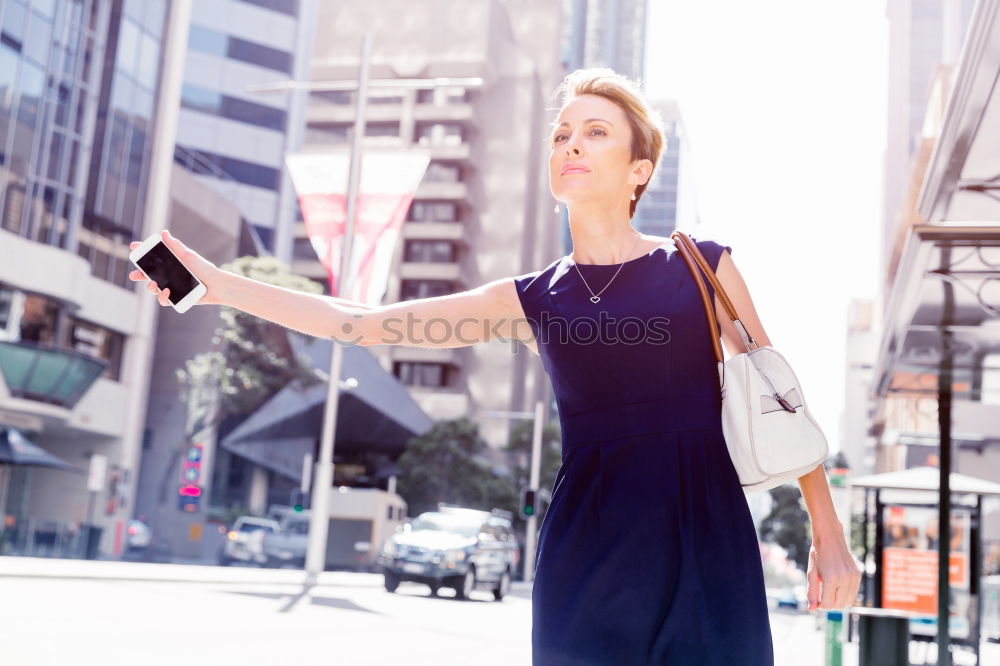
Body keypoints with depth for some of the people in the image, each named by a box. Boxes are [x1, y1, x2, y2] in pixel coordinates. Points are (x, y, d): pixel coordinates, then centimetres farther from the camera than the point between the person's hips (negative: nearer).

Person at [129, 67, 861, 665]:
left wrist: (829, 534, 5)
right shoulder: (534, 298, 7)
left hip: (707, 550, -1)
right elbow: (363, 323, 6)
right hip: (588, 562, 1)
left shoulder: (704, 265, 4)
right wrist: (215, 282, 3)